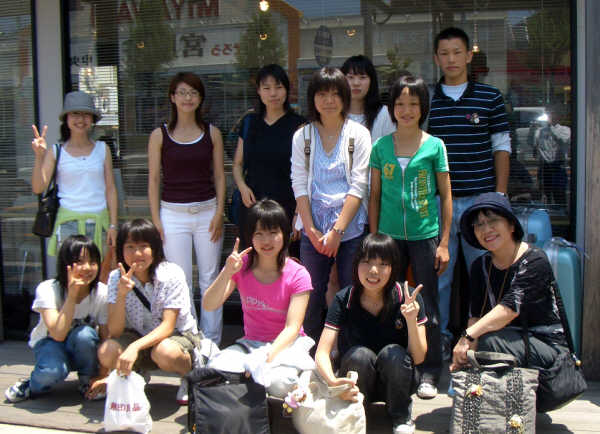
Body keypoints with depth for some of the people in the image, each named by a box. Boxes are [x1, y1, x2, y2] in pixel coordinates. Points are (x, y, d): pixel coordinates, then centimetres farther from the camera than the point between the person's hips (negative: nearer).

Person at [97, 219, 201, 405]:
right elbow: (115, 332, -16)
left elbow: (168, 326, -24)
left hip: (179, 335, -3)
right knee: (106, 352, -27)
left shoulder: (172, 274, -19)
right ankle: (137, 375, 8)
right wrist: (122, 294, -32)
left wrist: (135, 347, -40)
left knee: (165, 352, -38)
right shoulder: (116, 278, -10)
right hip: (139, 337, 4)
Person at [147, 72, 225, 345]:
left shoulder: (212, 133, 6)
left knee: (210, 279, 5)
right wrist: (155, 219, -3)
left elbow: (219, 176, 7)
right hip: (173, 212, -1)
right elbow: (154, 179, 3)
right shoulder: (160, 135, 2)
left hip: (207, 212, 1)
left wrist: (219, 213, -2)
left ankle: (211, 341, 15)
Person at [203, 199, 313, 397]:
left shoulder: (297, 275, -10)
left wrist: (268, 357, -31)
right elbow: (209, 305, -9)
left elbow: (292, 328, -16)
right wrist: (227, 273, -25)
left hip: (286, 344, -2)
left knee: (279, 383, -34)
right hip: (251, 342, 2)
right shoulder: (242, 266, -2)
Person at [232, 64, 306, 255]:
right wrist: (242, 187, -1)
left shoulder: (298, 125, 0)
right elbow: (237, 164, 19)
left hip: (286, 208, -3)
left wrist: (300, 213, -12)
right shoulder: (249, 123, 12)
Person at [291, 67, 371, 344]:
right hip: (313, 230, 2)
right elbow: (299, 186, 3)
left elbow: (358, 187, -4)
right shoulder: (302, 137, 8)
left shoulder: (358, 134, 2)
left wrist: (337, 231, -11)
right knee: (311, 298, 4)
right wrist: (311, 229, -6)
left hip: (350, 228, -1)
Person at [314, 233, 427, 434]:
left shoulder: (408, 299, -15)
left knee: (393, 353, -29)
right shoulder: (344, 300, -14)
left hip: (395, 383, 1)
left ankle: (401, 417, -3)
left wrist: (411, 320, -33)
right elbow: (322, 352, -19)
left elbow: (419, 357, -15)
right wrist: (333, 381, -40)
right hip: (356, 384, 0)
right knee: (359, 354, -29)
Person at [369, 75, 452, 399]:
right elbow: (374, 195, 9)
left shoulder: (434, 146, 0)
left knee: (428, 306, 4)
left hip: (425, 235, -2)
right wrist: (373, 239, 6)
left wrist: (444, 242, -2)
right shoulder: (381, 146, 5)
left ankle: (429, 374, 15)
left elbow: (445, 196, 2)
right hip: (389, 236, 2)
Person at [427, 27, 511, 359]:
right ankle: (440, 335, 19)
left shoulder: (490, 97, 4)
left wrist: (500, 194, 1)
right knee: (438, 272, 6)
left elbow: (501, 146, 7)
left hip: (480, 198, 0)